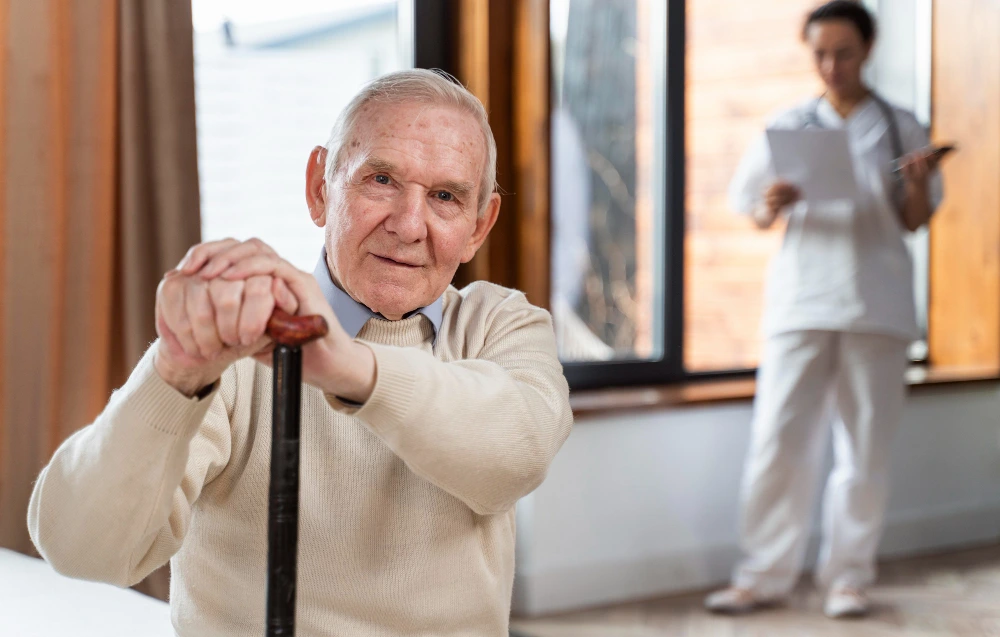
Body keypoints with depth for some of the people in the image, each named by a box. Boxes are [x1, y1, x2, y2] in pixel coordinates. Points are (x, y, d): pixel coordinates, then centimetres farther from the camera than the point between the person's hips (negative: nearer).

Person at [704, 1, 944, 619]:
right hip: (801, 300, 0)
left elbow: (914, 221, 9)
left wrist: (918, 184, -12)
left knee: (866, 445, 3)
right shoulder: (789, 126, 10)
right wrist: (772, 208, -12)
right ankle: (765, 575, 5)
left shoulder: (899, 127, 8)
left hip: (877, 305, 0)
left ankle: (849, 577, 13)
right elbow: (755, 213, 10)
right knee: (779, 439, -4)